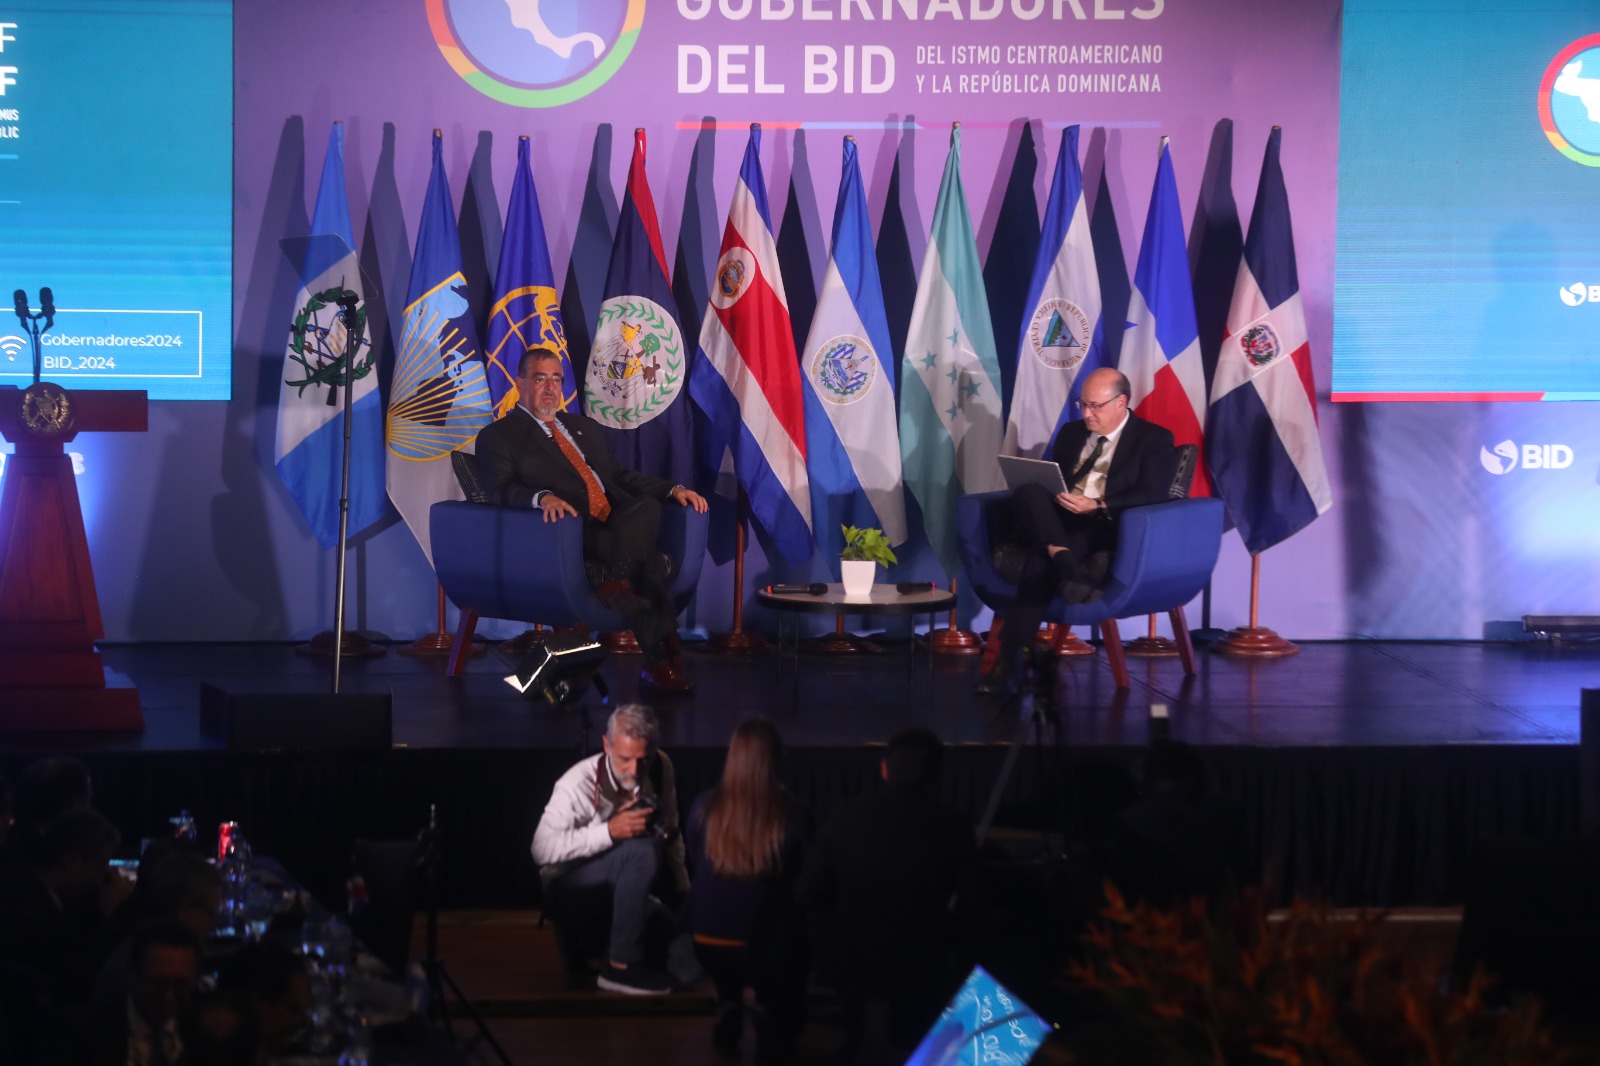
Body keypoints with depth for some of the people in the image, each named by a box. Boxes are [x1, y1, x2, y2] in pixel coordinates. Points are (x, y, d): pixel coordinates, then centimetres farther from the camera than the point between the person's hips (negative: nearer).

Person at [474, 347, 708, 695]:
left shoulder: (585, 427, 31)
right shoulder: (498, 436, 10)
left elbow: (621, 477, 29)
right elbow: (500, 489, -6)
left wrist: (673, 489, 11)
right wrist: (542, 497, -28)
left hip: (617, 525, 6)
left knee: (647, 505, -30)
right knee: (646, 556, -31)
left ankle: (617, 583, -41)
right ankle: (661, 659, -32)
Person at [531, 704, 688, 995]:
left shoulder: (660, 769, -5)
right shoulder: (577, 784, -23)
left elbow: (670, 833, 7)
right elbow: (542, 849, -31)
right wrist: (609, 831, -38)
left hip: (617, 895, 6)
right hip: (568, 891, -6)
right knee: (642, 850, -34)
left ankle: (596, 936, 12)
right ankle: (621, 965, -26)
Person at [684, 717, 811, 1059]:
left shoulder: (704, 809, -9)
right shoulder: (793, 818, -17)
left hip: (708, 943, 2)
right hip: (767, 945, -2)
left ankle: (729, 1009, 14)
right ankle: (771, 1019, 3)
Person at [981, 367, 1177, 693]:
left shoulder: (1154, 440, 5)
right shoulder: (1071, 434, 25)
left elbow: (1152, 495, -8)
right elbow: (1050, 480, 23)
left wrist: (1097, 506, -21)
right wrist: (1039, 499, -2)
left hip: (1103, 528, -4)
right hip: (1055, 523, 4)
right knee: (1028, 493, -31)